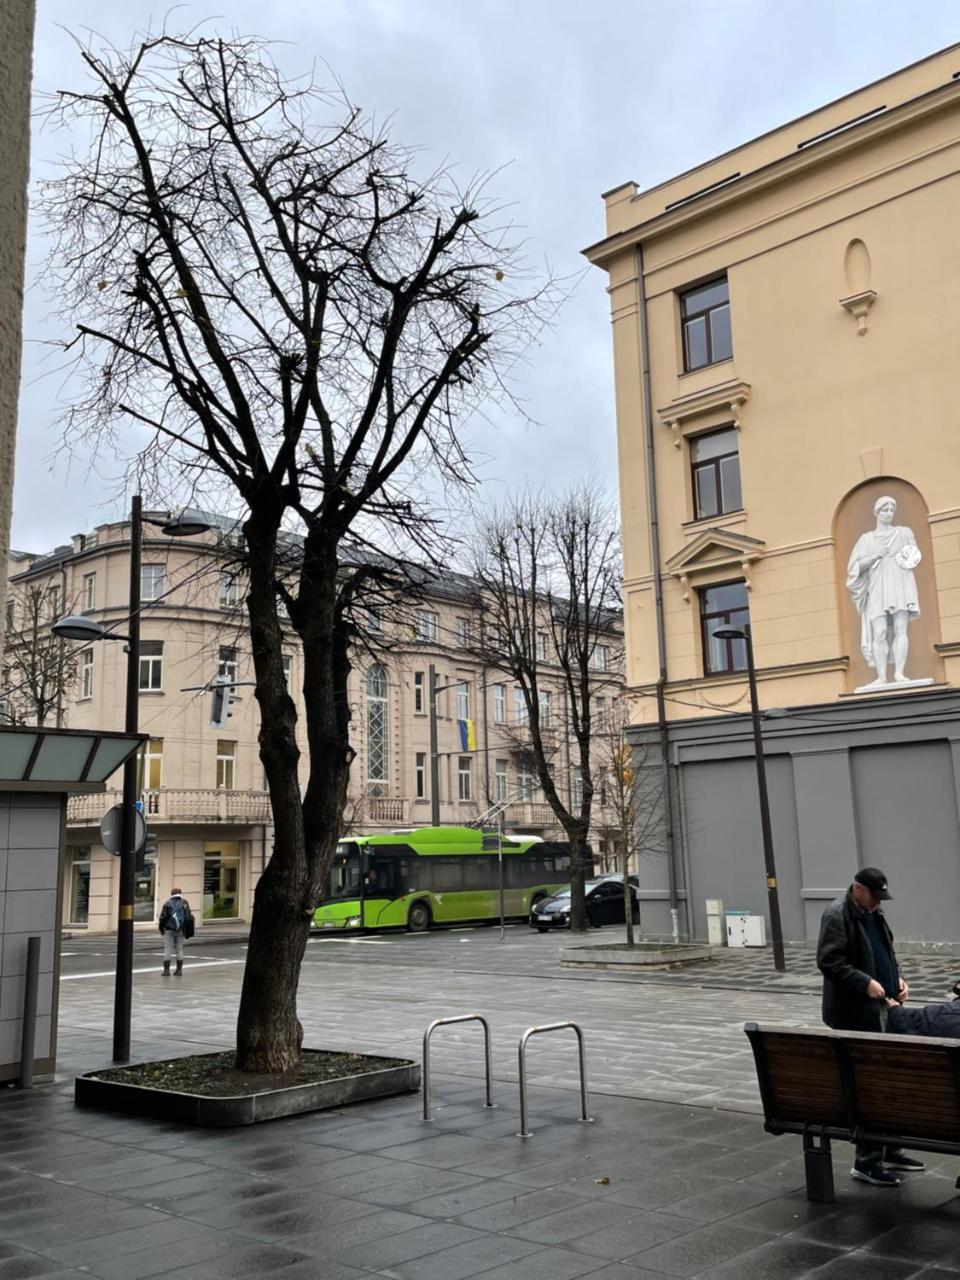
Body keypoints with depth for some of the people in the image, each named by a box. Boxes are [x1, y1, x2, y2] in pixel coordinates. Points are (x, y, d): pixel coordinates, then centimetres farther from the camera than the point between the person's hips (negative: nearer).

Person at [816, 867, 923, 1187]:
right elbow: (828, 961, -20)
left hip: (879, 1010, 9)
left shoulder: (873, 915, 14)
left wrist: (897, 980, 7)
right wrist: (865, 983, -25)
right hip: (854, 1014, -9)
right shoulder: (837, 915, -14)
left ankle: (888, 1148, 27)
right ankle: (866, 1160, 4)